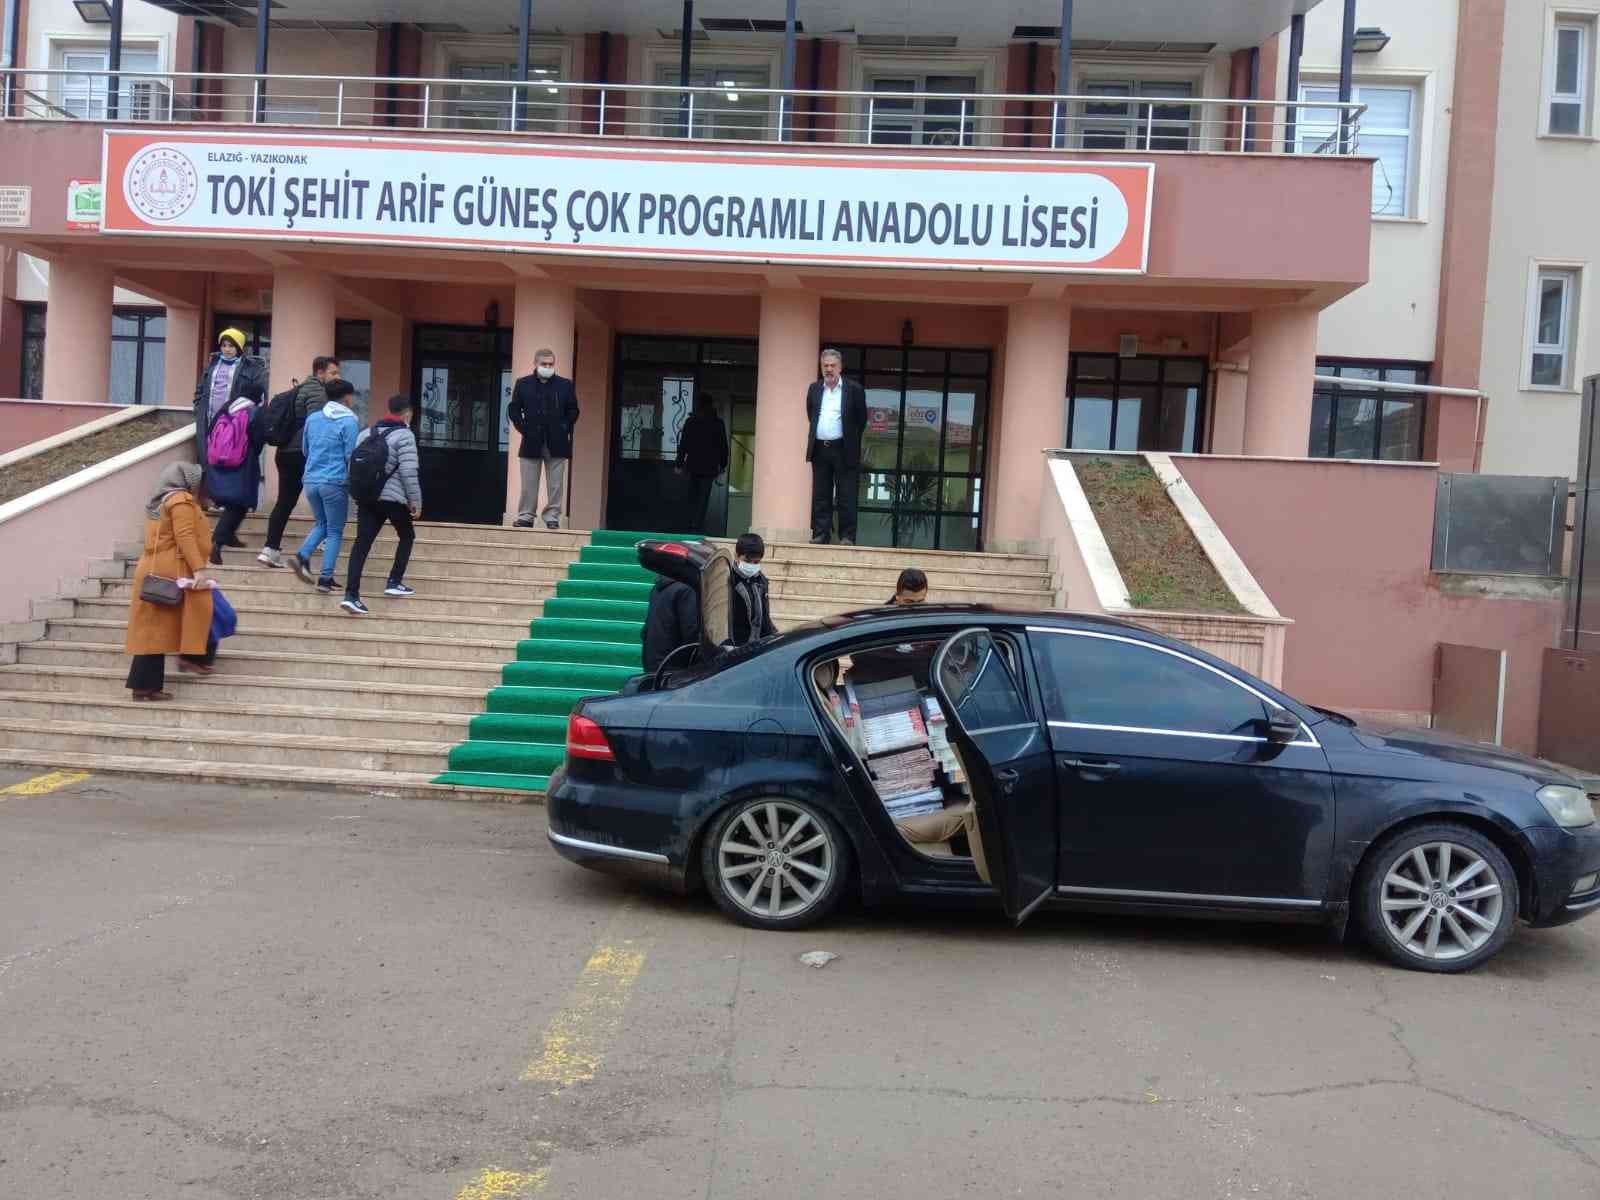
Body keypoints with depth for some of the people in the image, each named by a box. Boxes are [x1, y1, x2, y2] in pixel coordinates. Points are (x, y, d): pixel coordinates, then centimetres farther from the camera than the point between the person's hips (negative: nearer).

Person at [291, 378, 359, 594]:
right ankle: (325, 578, 3)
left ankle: (302, 556, 0)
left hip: (311, 481, 5)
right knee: (335, 532, 6)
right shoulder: (349, 421, -8)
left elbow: (305, 450, 20)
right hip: (335, 482, -5)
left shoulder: (312, 419, 10)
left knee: (321, 524, 23)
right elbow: (350, 455, -8)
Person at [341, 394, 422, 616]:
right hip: (392, 498, -5)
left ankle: (351, 595, -11)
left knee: (362, 543, -1)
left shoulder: (365, 433, 16)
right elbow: (408, 472, -13)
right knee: (407, 536, 18)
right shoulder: (404, 435, -6)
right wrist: (415, 501, -5)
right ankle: (394, 582, 15)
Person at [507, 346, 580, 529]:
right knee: (528, 484, 3)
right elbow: (513, 409, 7)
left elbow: (573, 411, 7)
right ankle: (525, 517, 9)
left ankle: (552, 517, 6)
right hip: (531, 441, 0)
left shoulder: (566, 385, 5)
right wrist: (523, 428, -3)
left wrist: (564, 429, -3)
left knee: (555, 484, 1)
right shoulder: (523, 384, 6)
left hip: (557, 443, 0)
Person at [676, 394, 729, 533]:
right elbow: (723, 446, 2)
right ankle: (697, 526, -6)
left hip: (693, 465, 2)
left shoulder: (690, 422, 1)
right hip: (709, 467, -2)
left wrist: (679, 464, 9)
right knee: (703, 497, 0)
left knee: (693, 496, 14)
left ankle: (692, 524, 19)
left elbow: (683, 445, 3)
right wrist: (723, 464, 12)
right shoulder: (718, 424, -3)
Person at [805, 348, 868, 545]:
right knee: (820, 496, 6)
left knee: (846, 497, -2)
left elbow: (861, 419, 5)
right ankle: (820, 535, 10)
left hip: (843, 450, -4)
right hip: (820, 449, 4)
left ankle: (847, 536, 1)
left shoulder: (854, 389, -1)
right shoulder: (814, 389, 11)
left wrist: (851, 441, 8)